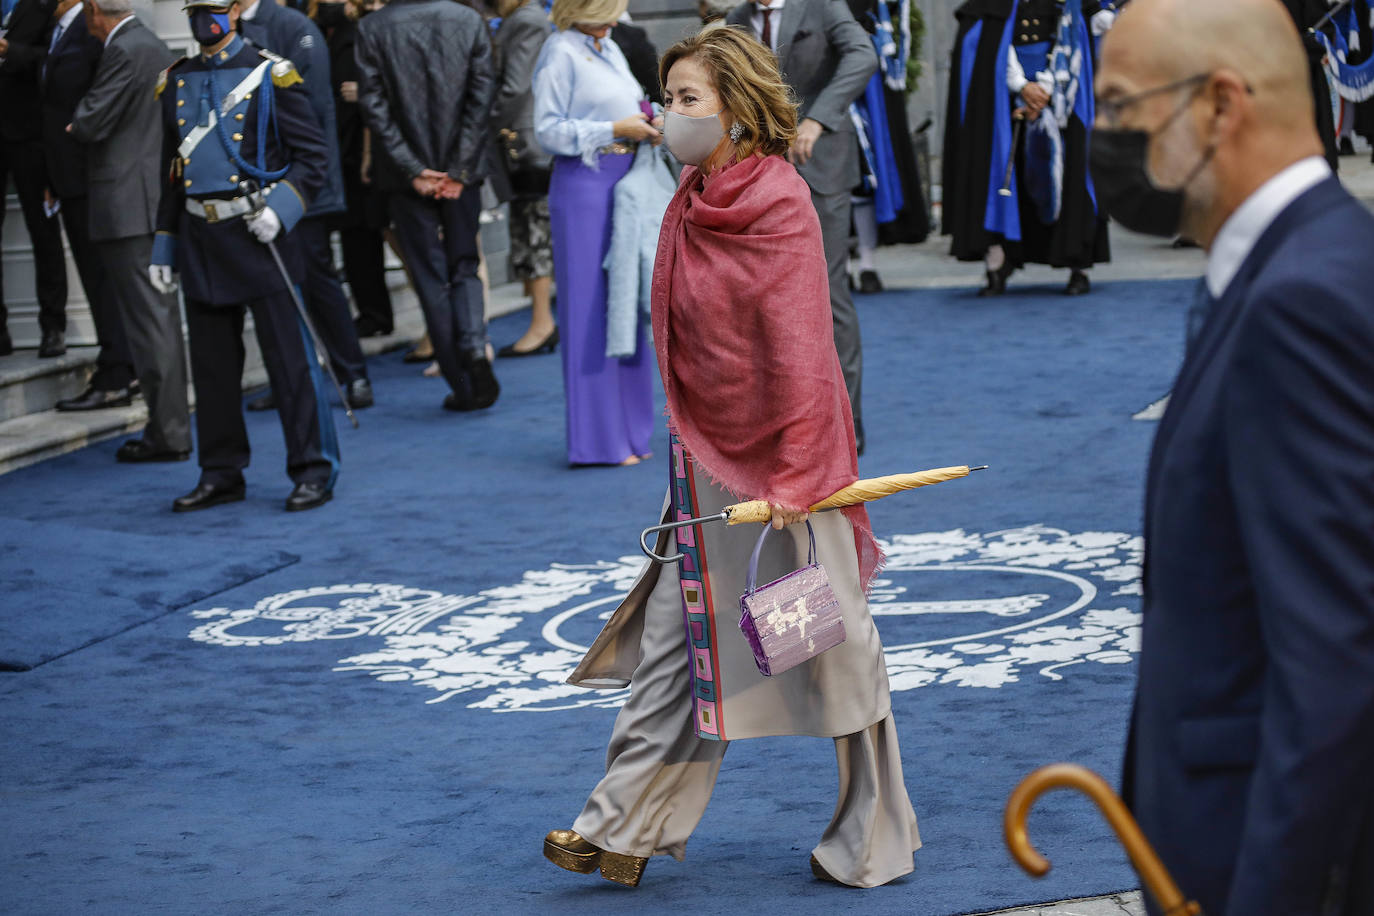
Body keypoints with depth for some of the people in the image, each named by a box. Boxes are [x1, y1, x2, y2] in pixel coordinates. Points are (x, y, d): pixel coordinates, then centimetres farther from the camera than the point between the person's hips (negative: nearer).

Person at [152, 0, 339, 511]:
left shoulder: (269, 77, -3)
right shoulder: (176, 84, 12)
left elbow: (313, 157, -3)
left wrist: (282, 207, -17)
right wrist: (165, 244, 15)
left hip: (256, 234, -5)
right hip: (201, 240, 5)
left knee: (289, 357, -3)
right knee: (211, 364, 9)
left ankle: (314, 472, 3)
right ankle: (221, 474, 18)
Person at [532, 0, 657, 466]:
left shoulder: (610, 50, 16)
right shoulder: (561, 53, -9)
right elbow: (548, 130, -14)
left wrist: (646, 126, 2)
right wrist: (616, 129, -16)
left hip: (624, 182, 8)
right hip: (584, 185, -8)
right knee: (590, 306, -5)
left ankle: (626, 432, 17)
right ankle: (597, 440, -1)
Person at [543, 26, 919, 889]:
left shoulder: (779, 203, -16)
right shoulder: (692, 204, 7)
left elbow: (801, 348, -19)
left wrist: (796, 474, -22)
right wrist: (690, 444, 15)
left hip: (782, 460, -8)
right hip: (710, 460, 8)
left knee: (832, 640, 4)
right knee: (674, 638, 8)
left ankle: (875, 841, 17)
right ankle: (624, 831, 13)